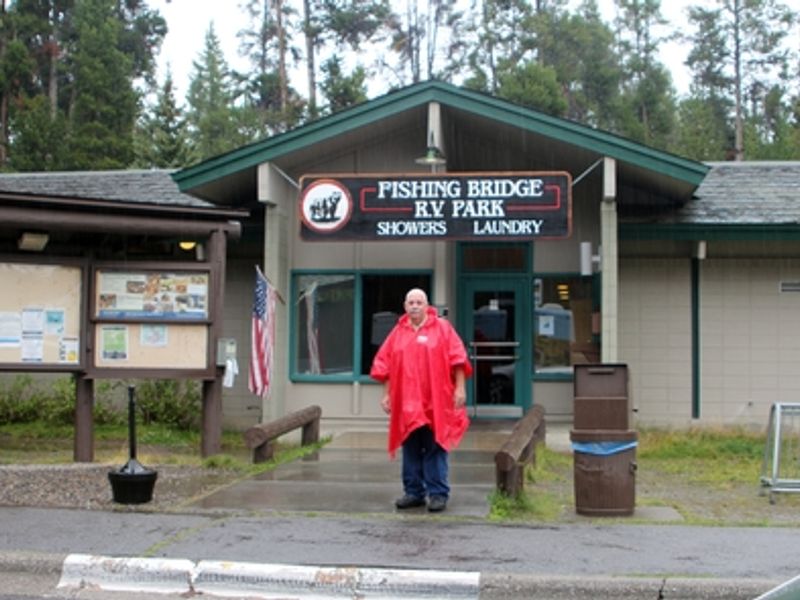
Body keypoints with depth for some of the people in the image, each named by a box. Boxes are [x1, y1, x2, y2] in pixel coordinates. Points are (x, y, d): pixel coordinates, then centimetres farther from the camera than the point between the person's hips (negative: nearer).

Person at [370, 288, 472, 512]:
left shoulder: (442, 328, 2)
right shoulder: (398, 332, 11)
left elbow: (457, 359, -4)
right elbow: (384, 365, 12)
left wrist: (460, 388, -11)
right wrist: (386, 394, 8)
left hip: (435, 401, -3)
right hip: (406, 403, 3)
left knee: (435, 449, -1)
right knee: (411, 450, 8)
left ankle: (438, 493, 4)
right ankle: (413, 492, 16)